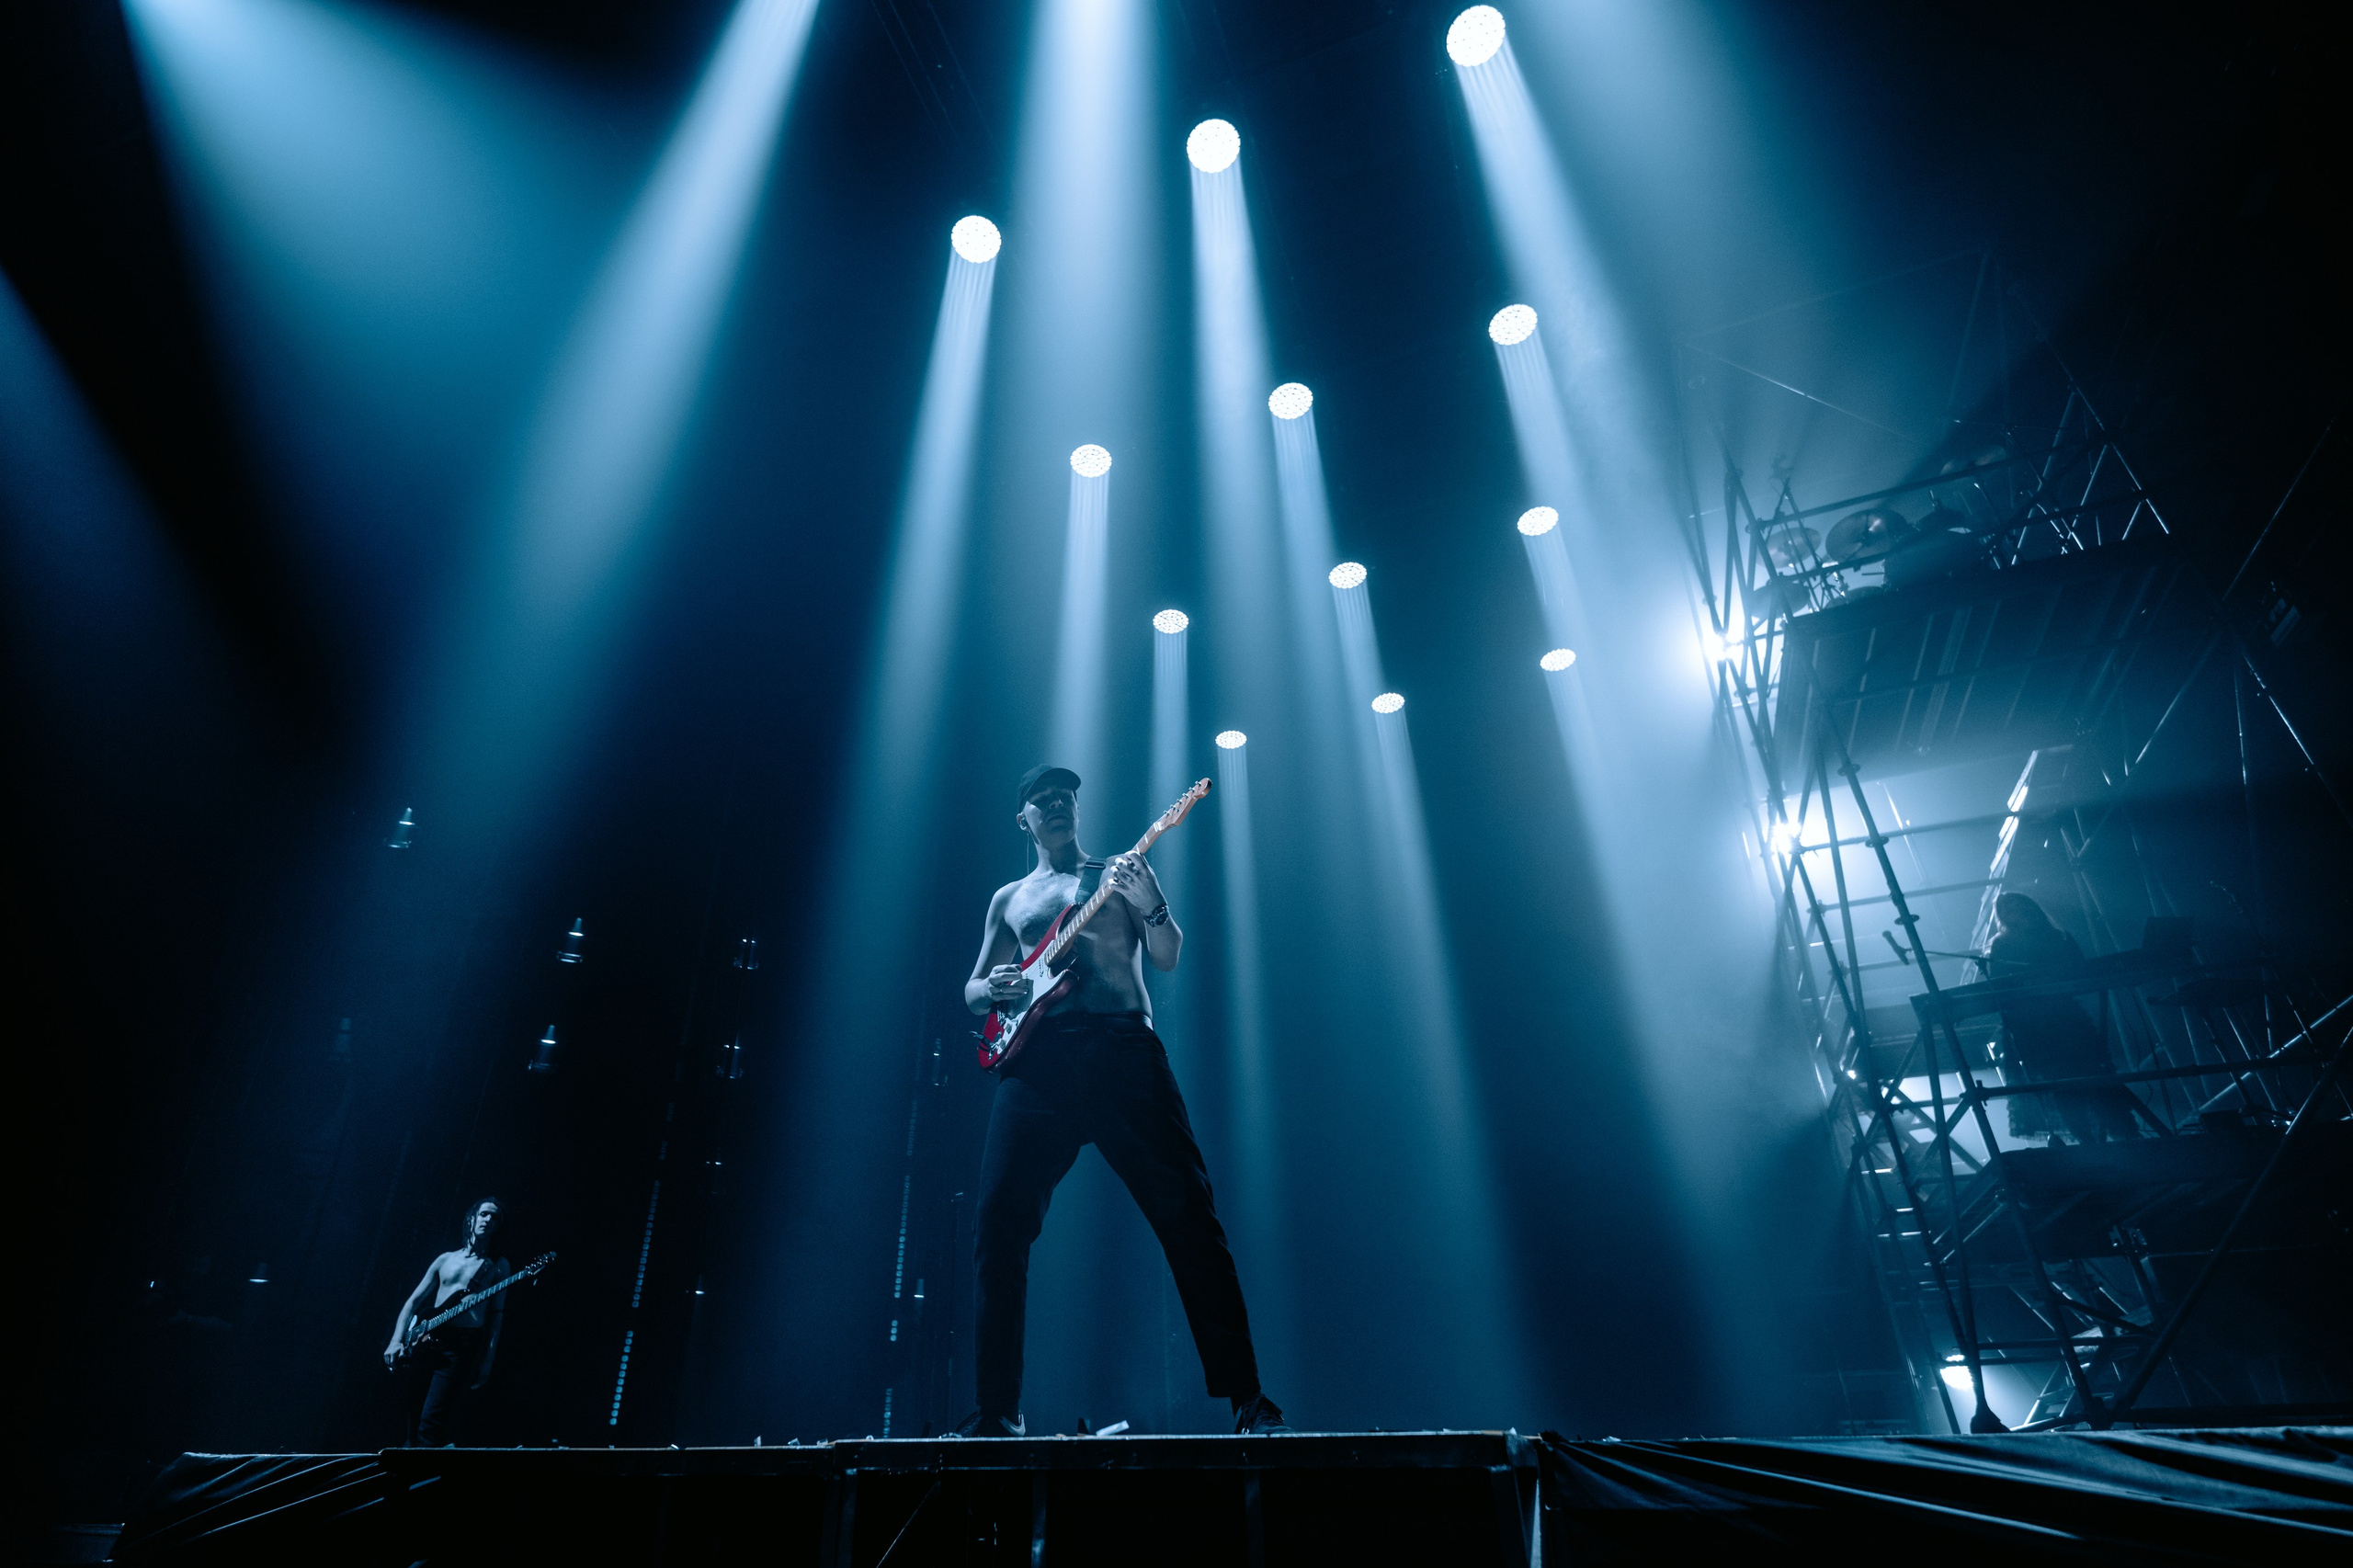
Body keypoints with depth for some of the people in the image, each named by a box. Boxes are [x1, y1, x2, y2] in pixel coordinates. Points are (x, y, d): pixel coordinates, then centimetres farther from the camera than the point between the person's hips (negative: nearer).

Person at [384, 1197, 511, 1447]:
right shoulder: (446, 1259, 16)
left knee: (432, 1424, -14)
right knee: (415, 1423, 4)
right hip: (426, 1341, 4)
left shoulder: (497, 1265, 6)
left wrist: (487, 1361, -7)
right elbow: (414, 1300, 15)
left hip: (463, 1345, -4)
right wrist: (396, 1341, 0)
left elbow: (497, 1314, 1)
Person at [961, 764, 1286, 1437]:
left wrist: (1152, 905, -12)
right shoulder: (1009, 899, 24)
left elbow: (1167, 958, 8)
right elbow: (972, 989, 24)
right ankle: (996, 1413, 4)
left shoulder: (1121, 873, 18)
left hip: (1123, 1049, -2)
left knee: (1186, 1212, -7)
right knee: (999, 1224, -8)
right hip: (1037, 1059, 2)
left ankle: (1248, 1398, 1)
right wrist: (994, 989, 0)